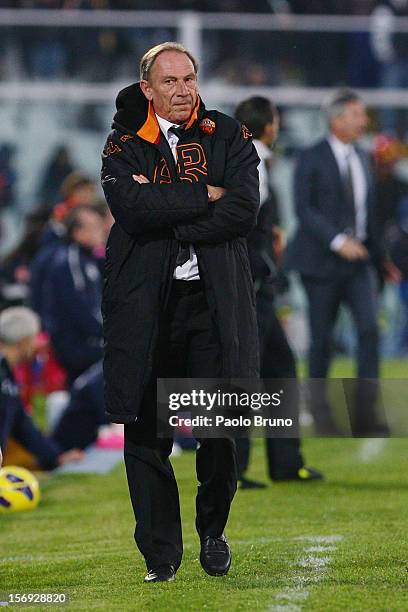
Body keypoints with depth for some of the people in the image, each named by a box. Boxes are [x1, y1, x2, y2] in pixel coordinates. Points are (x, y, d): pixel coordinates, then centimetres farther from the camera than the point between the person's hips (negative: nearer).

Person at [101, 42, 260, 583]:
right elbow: (131, 207, -11)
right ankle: (160, 552, 8)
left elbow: (244, 209, -7)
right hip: (145, 301, 0)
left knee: (220, 428, 1)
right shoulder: (124, 145, 8)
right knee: (146, 433, -1)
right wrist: (203, 197, -8)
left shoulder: (229, 137, 8)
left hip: (214, 300, 0)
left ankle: (214, 532, 22)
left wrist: (167, 219, -9)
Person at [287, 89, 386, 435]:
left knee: (370, 327, -12)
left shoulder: (362, 160, 12)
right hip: (322, 261, -4)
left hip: (358, 261, 4)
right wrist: (338, 241, -23)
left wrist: (380, 259, 19)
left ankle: (365, 414, -11)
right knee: (322, 338, 3)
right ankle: (320, 414, 18)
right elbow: (305, 209, -14)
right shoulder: (312, 159, -6)